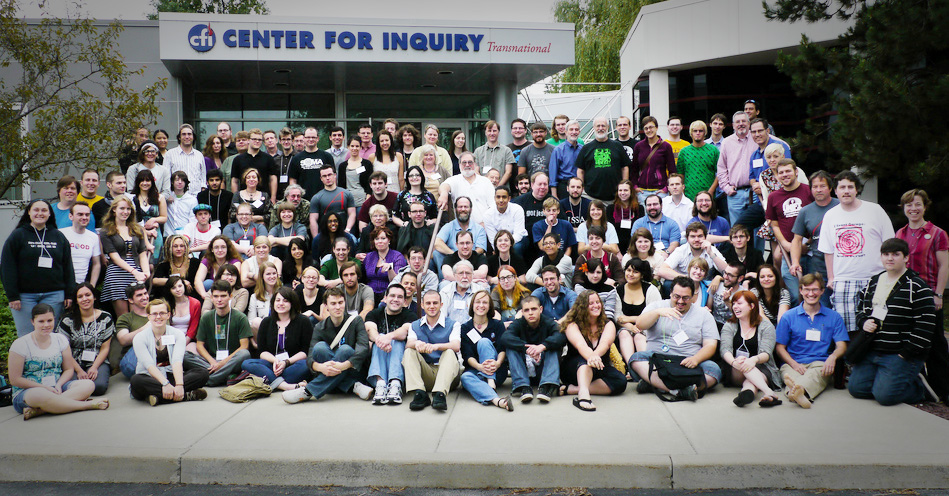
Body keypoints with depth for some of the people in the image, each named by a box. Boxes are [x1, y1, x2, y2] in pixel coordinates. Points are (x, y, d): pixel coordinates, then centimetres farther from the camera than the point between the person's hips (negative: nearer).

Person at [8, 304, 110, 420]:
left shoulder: (60, 340, 8)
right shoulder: (20, 345, -5)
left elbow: (69, 369, 10)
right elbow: (15, 379, -8)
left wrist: (58, 385, -11)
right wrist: (45, 387, -16)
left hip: (57, 388, 5)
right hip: (26, 392, -5)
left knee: (88, 384, -23)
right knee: (40, 395, -42)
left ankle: (39, 410, -37)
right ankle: (89, 405, -31)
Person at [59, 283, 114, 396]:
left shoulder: (105, 318, 4)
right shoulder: (67, 320, 2)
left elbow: (105, 348, 3)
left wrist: (94, 367, -13)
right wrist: (79, 370, -13)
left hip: (98, 362, 0)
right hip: (74, 363, 0)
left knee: (99, 386, -29)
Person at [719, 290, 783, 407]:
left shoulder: (766, 326, 8)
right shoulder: (729, 326, 14)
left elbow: (766, 353, -7)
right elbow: (725, 350, -4)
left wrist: (754, 360, -32)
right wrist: (734, 362, -29)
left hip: (761, 369, -1)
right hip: (736, 372, 1)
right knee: (742, 362, -35)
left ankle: (747, 393, -72)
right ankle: (769, 393, -58)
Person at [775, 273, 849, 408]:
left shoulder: (834, 317, 18)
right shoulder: (789, 316, 16)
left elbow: (842, 346, 10)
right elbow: (780, 347, 11)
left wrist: (833, 356, -17)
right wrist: (794, 364, -11)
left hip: (821, 363, 0)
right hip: (793, 363, 0)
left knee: (816, 374, -40)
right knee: (790, 374, -39)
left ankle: (798, 389, -72)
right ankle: (799, 393, -72)